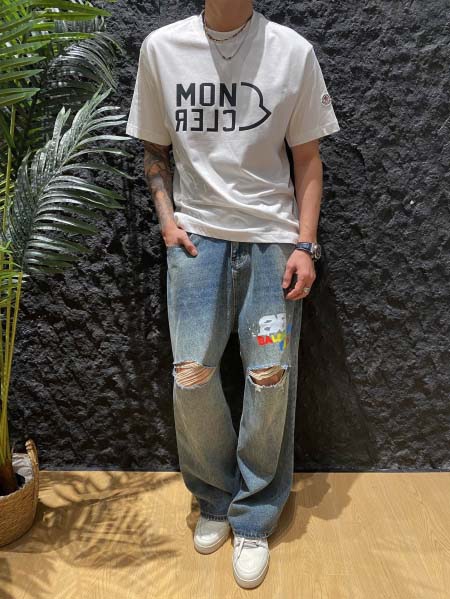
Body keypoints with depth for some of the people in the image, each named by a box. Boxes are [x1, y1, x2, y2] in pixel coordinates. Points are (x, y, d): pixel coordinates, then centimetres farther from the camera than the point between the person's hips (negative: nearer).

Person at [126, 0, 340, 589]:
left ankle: (254, 518, 19)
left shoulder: (293, 51, 1)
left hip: (272, 236, 0)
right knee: (191, 376, -6)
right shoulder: (161, 47, 5)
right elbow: (155, 148, 14)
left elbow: (308, 158, 4)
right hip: (196, 233, 1)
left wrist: (305, 245, -4)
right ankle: (215, 498, 22)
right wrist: (167, 218, -1)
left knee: (270, 377, -3)